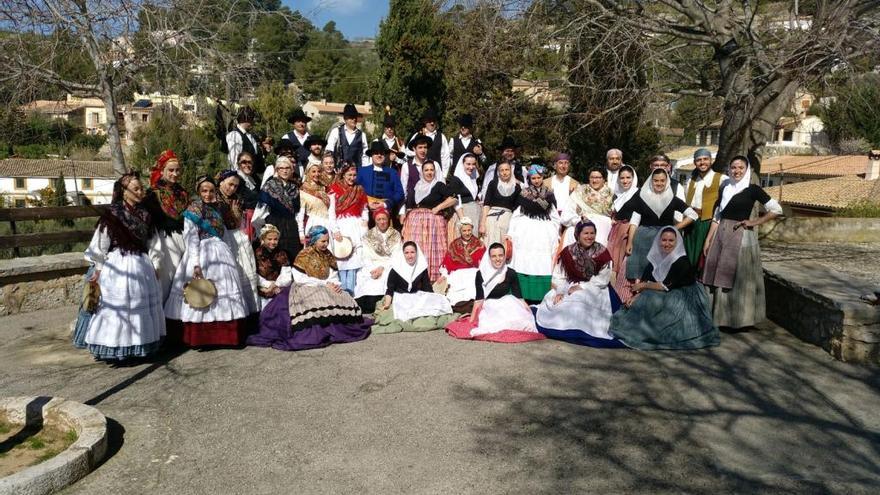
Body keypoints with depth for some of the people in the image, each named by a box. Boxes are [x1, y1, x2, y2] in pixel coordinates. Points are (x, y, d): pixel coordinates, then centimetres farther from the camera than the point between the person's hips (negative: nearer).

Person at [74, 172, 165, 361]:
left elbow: (152, 243, 13)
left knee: (143, 306, 10)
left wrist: (155, 266, 10)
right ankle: (114, 350, 6)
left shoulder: (144, 215, 9)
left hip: (142, 266, 6)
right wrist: (98, 270, -6)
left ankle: (142, 346, 21)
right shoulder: (111, 214, -8)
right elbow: (101, 244, -5)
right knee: (120, 307, -3)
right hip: (118, 268, -6)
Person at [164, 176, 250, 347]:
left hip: (220, 254, 7)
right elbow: (191, 238, -13)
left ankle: (225, 335, 14)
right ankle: (199, 338, 5)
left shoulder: (216, 208, 16)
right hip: (202, 254, -7)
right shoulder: (195, 208, -5)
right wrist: (196, 264, -20)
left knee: (224, 292, 7)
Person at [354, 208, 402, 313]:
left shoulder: (396, 235, 6)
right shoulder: (369, 235, 10)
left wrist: (382, 268, -16)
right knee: (365, 279, -28)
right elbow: (367, 257, 3)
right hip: (372, 267, 1)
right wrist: (372, 269, -16)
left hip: (390, 266, -1)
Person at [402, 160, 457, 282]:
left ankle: (433, 277, -7)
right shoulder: (416, 187, 16)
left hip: (433, 221, -3)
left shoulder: (439, 185, 5)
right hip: (415, 222, 4)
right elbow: (409, 208, 15)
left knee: (432, 250, -8)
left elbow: (452, 200, -5)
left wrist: (438, 208, -8)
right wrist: (405, 224, 6)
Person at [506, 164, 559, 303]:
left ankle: (541, 296, 4)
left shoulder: (548, 194, 9)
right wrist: (510, 233, -3)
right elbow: (516, 215, 3)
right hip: (526, 231, -2)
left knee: (543, 264, -1)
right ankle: (524, 296, -2)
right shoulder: (524, 194, 4)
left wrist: (557, 234, 10)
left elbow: (554, 216, 14)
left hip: (544, 232, 2)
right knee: (525, 263, -5)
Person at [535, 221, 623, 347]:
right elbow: (559, 275, -1)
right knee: (551, 301, -14)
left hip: (592, 289, -3)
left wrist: (582, 287, -15)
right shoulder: (568, 252, 0)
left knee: (579, 304, -30)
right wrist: (560, 291, -17)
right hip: (569, 288, 3)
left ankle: (578, 332, -13)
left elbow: (602, 279, -9)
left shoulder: (602, 252, -7)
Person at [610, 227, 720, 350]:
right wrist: (637, 295, -21)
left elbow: (667, 286, -22)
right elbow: (644, 280, -5)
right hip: (665, 296, 6)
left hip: (685, 298, -6)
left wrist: (644, 285, -13)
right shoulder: (656, 257, -1)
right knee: (642, 301, -17)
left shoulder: (682, 261, -18)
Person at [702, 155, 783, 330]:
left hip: (741, 236, -5)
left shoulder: (752, 189, -3)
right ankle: (721, 317, 15)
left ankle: (740, 318, 8)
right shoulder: (725, 188, 11)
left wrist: (754, 223, -8)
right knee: (720, 278, 6)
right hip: (721, 235, 5)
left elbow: (776, 210, -5)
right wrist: (708, 239, 9)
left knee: (739, 278, -2)